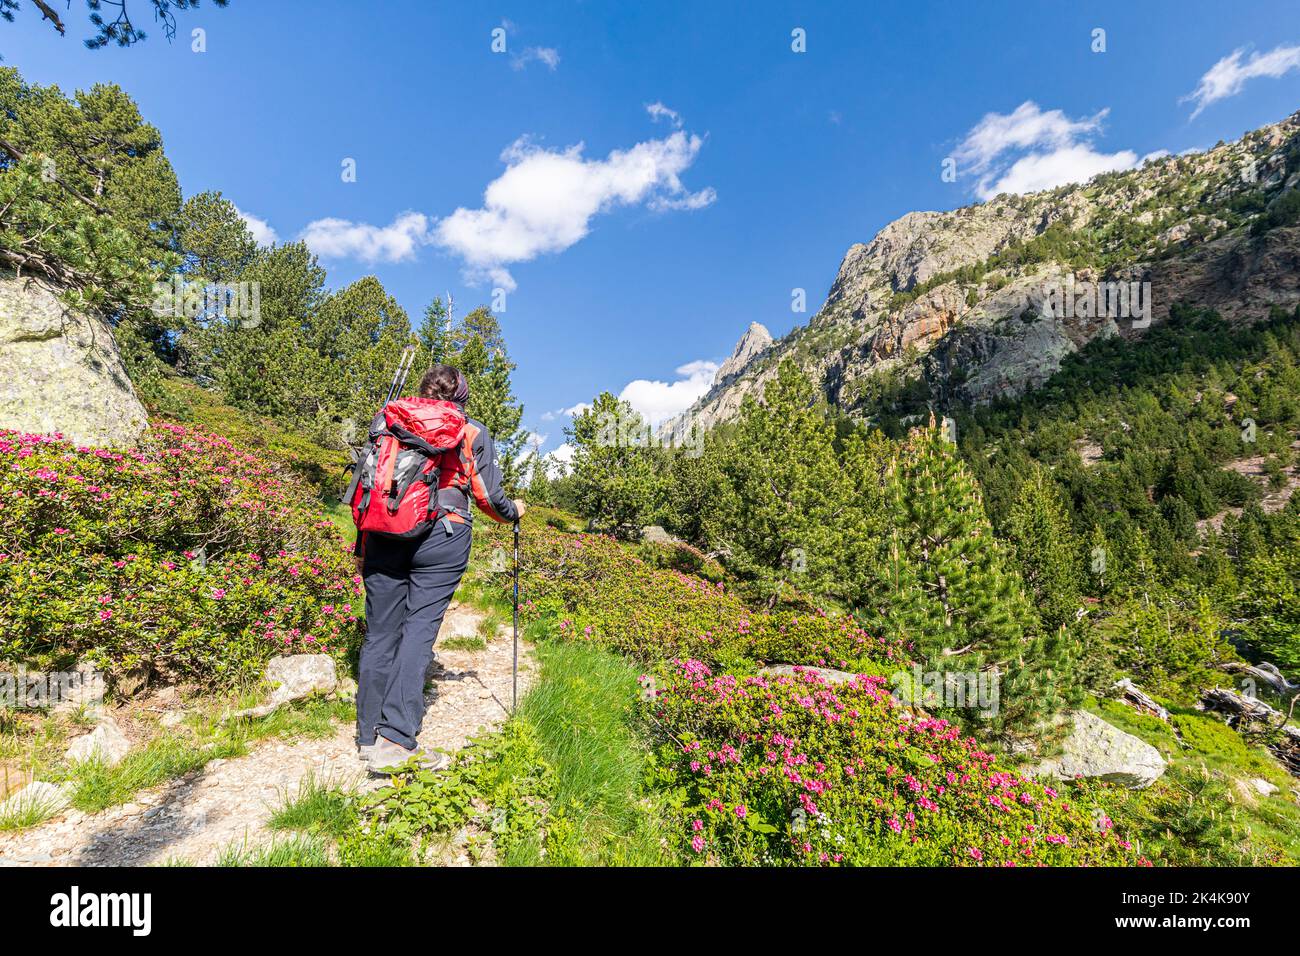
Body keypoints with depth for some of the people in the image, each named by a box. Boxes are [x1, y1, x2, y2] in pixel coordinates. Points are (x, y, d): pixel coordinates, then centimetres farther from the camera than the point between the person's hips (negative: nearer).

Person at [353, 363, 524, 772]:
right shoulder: (471, 432, 7)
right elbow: (487, 497, 3)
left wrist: (362, 548, 20)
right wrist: (514, 512, 24)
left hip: (385, 535, 4)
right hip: (442, 537, -3)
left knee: (380, 630, 9)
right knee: (419, 627, -5)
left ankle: (369, 736, 19)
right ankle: (396, 739, -12)